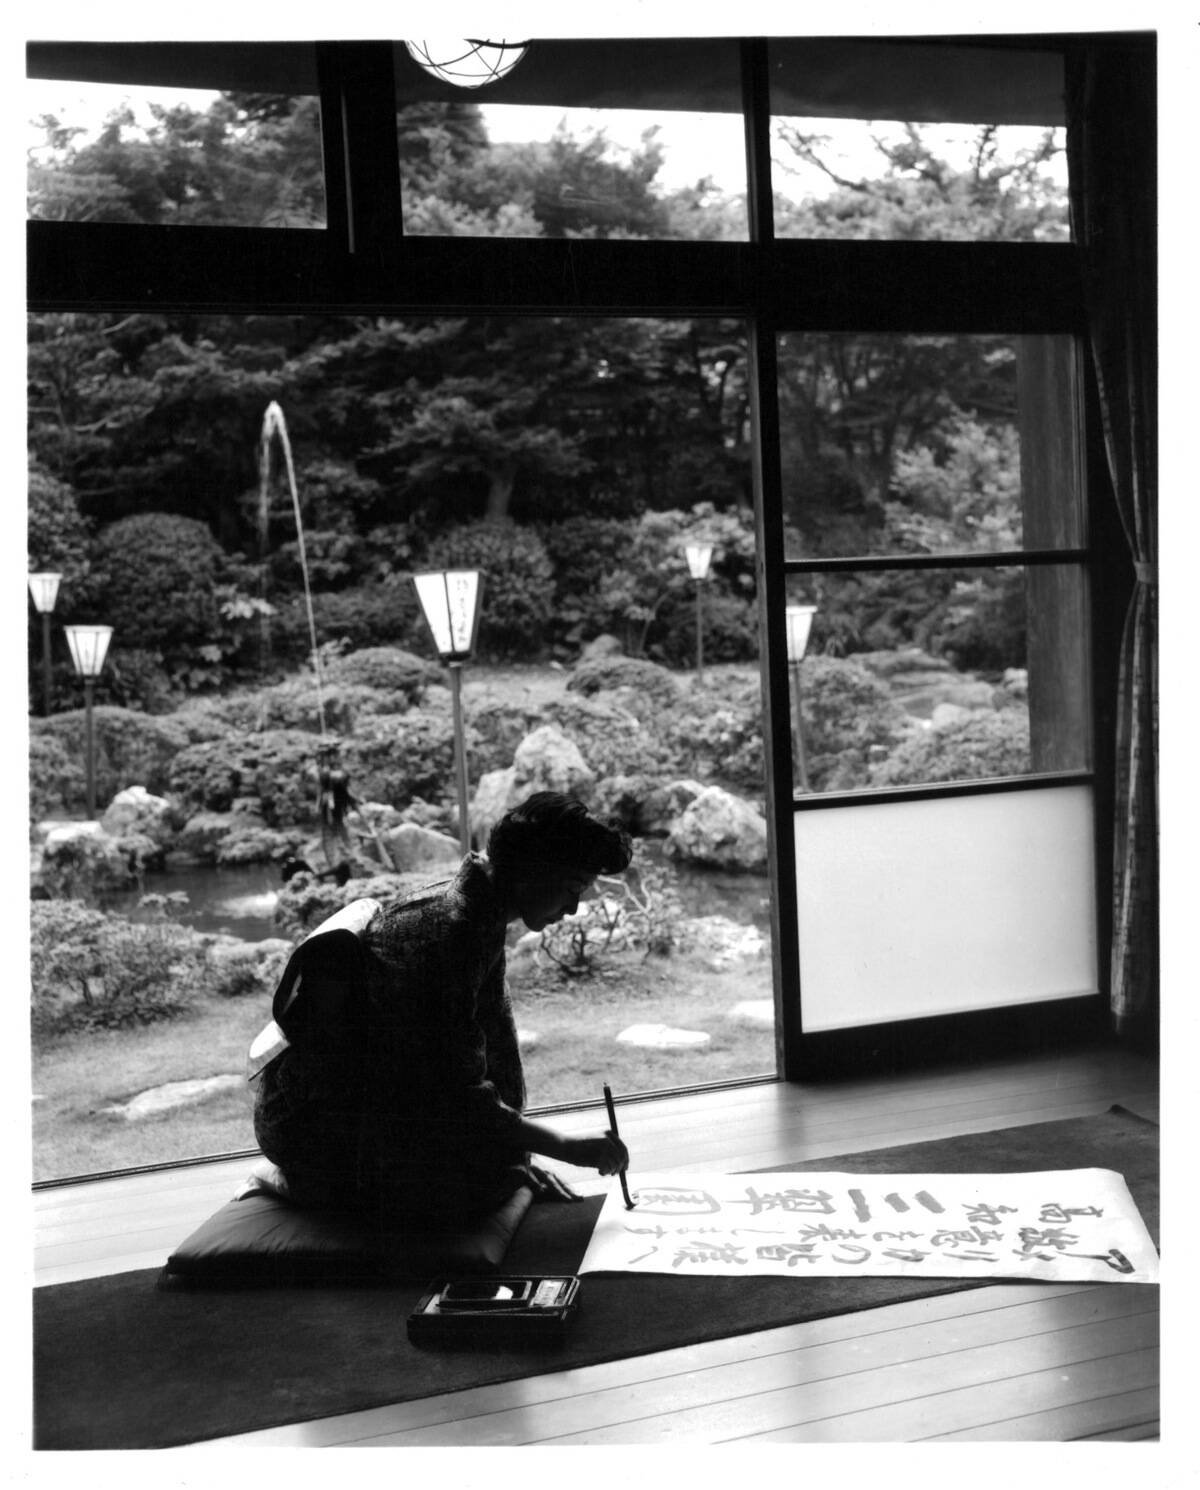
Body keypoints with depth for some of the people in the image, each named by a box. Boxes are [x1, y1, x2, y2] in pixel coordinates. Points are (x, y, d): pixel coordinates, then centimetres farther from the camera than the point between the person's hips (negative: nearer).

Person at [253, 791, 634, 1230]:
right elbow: (457, 1094, -28)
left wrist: (515, 1159, 4)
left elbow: (494, 1039, 10)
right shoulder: (444, 930, -28)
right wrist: (565, 1147, -21)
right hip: (316, 1122, -10)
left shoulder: (477, 912, 4)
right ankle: (308, 1184, -1)